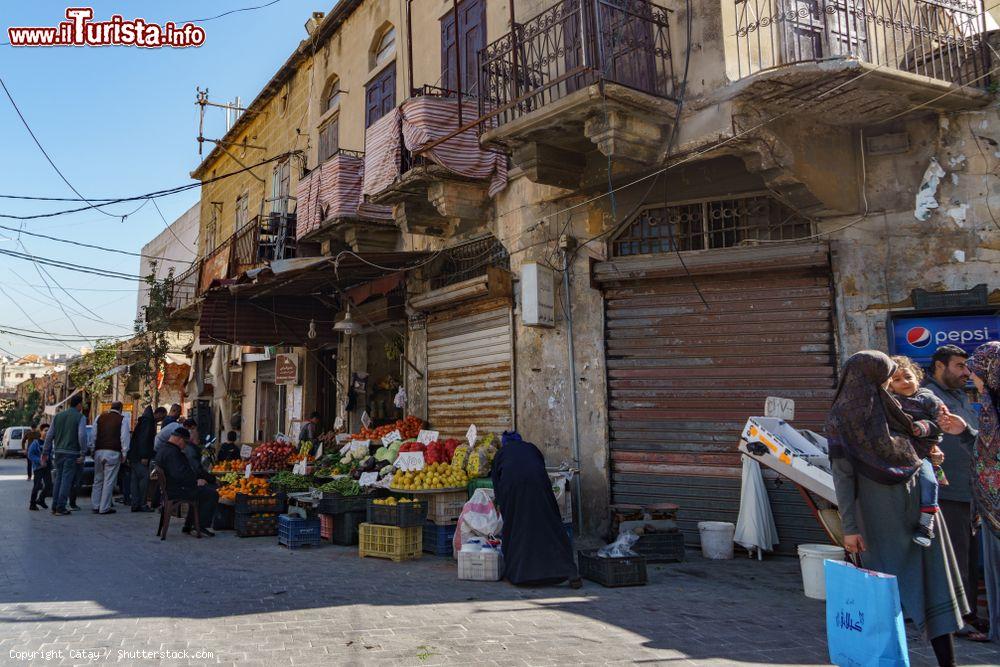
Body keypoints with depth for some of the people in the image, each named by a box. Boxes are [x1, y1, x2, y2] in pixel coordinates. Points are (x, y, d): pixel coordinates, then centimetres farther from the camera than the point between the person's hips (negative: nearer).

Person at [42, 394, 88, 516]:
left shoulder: (58, 416, 11)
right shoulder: (80, 417, -6)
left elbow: (49, 435, 11)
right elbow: (82, 436, -17)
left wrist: (46, 452, 18)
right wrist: (83, 453, -12)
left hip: (58, 452, 6)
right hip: (71, 453, -6)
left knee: (59, 479, 16)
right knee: (66, 481, -1)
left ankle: (55, 506, 18)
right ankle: (60, 508, -1)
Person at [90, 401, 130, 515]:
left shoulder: (100, 418, 13)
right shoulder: (122, 420, -1)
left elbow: (94, 436, 17)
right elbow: (125, 437, -4)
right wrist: (124, 454, 1)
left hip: (99, 451, 5)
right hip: (113, 452, -5)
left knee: (97, 480, 14)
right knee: (109, 480, -2)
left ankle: (95, 506, 16)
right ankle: (104, 508, -2)